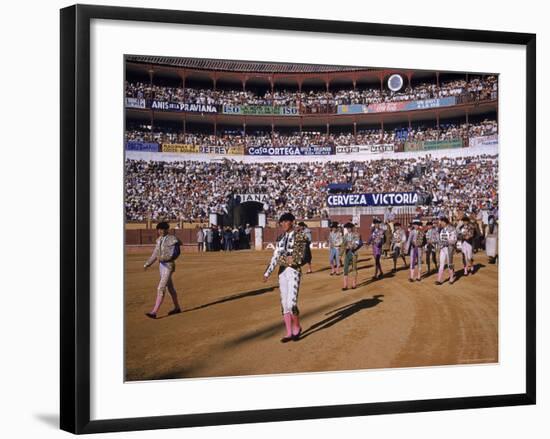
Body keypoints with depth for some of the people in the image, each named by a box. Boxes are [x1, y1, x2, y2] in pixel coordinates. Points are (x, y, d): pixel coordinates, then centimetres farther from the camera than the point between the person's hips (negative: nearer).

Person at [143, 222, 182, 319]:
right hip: (161, 266, 8)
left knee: (161, 289, -12)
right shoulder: (159, 240, 8)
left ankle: (154, 312, -13)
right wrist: (147, 264, 6)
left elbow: (174, 254, -19)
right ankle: (177, 308, 34)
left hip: (169, 266, -8)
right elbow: (155, 254, 13)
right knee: (170, 287, 19)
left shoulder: (172, 240, -15)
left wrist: (163, 258, -26)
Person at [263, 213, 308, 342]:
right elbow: (276, 256, 9)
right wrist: (267, 272, 3)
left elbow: (298, 258, -14)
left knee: (291, 304, -13)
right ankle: (289, 333, 15)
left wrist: (283, 258, -10)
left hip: (294, 272, -6)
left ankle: (297, 326, 13)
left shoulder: (299, 236, -9)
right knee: (284, 304, 7)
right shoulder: (281, 238, 10)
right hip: (283, 272, 6)